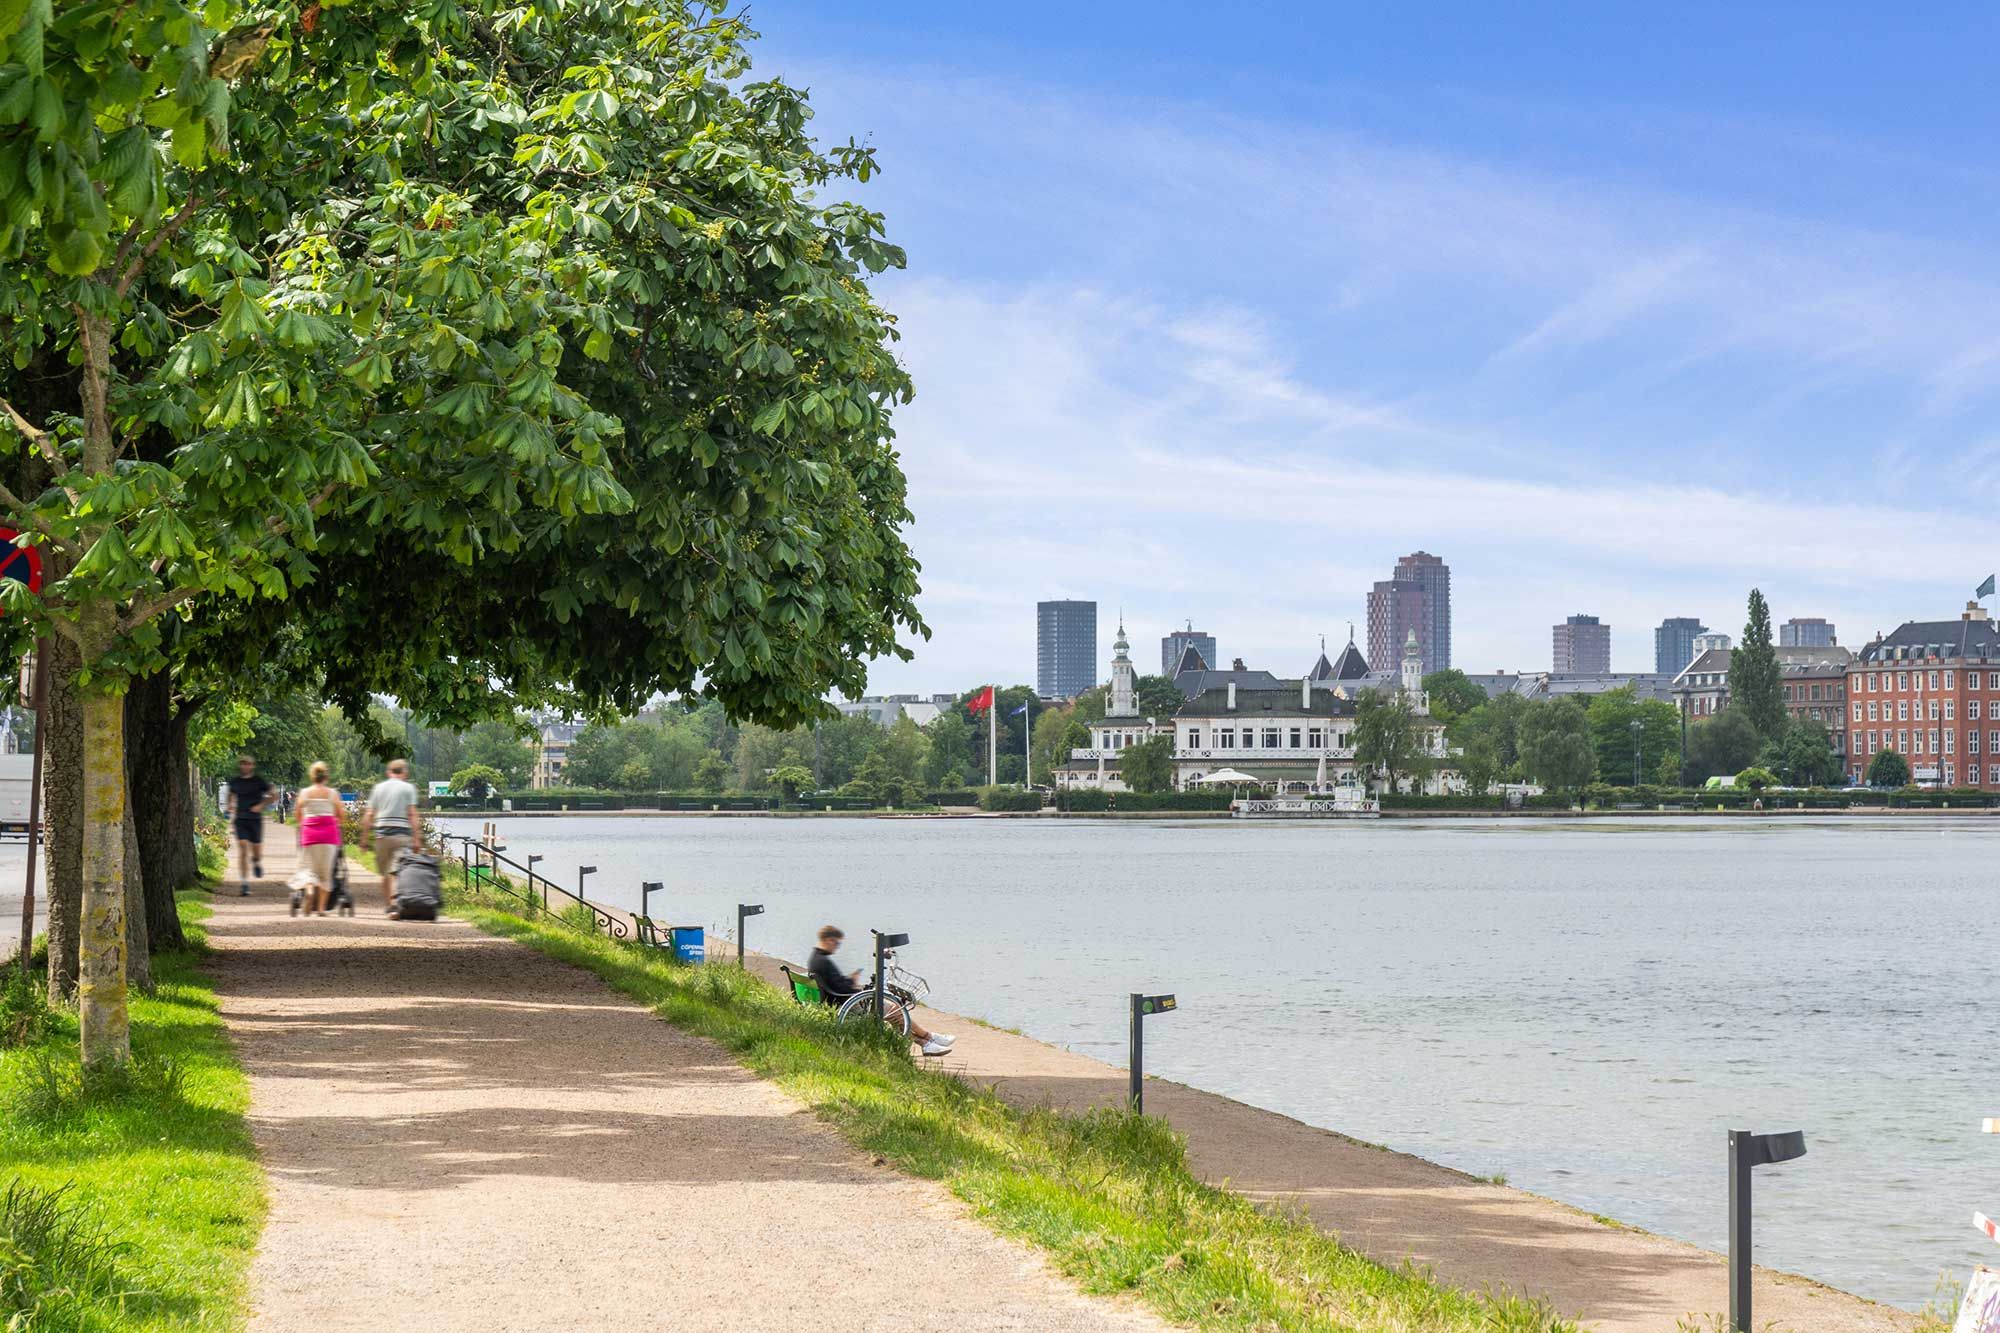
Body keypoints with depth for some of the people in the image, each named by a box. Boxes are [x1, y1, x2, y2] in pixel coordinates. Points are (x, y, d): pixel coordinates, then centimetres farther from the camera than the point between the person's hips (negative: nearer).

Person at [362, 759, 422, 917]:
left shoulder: (378, 788, 11)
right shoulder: (408, 788, 1)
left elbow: (368, 816, 8)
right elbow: (412, 815, -6)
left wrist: (364, 837, 13)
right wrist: (416, 838, -6)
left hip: (382, 834, 3)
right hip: (402, 834, -3)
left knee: (385, 873, 13)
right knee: (397, 871, -8)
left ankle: (387, 904, 19)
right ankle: (395, 902, -23)